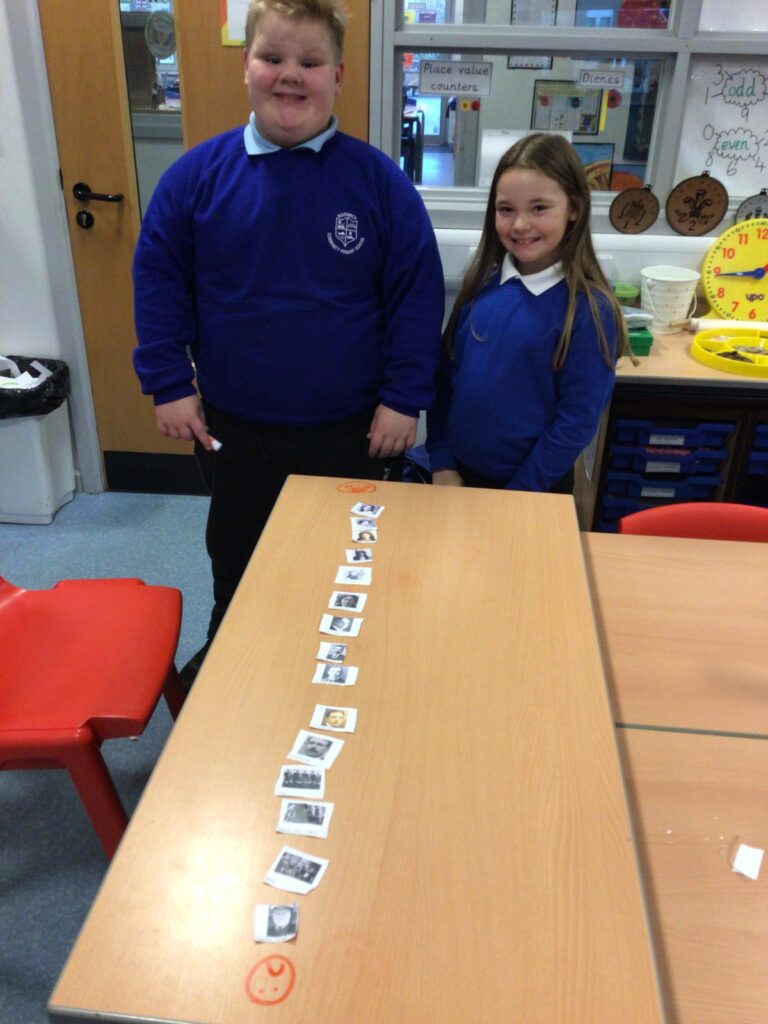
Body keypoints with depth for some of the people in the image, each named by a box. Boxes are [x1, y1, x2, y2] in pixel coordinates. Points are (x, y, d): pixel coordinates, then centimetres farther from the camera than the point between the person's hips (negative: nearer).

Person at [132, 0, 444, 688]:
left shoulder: (378, 180, -8)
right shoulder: (199, 174, -5)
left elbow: (418, 292, -7)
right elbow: (158, 279, 0)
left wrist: (403, 397, -10)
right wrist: (168, 383, -5)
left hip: (354, 431, -1)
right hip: (236, 429, 2)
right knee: (237, 570, 23)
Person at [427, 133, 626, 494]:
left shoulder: (590, 308, -16)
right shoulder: (482, 283, -4)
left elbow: (578, 420, -15)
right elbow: (446, 374, 1)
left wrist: (518, 494, -13)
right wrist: (441, 462, -3)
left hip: (534, 491, -4)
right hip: (458, 472, 4)